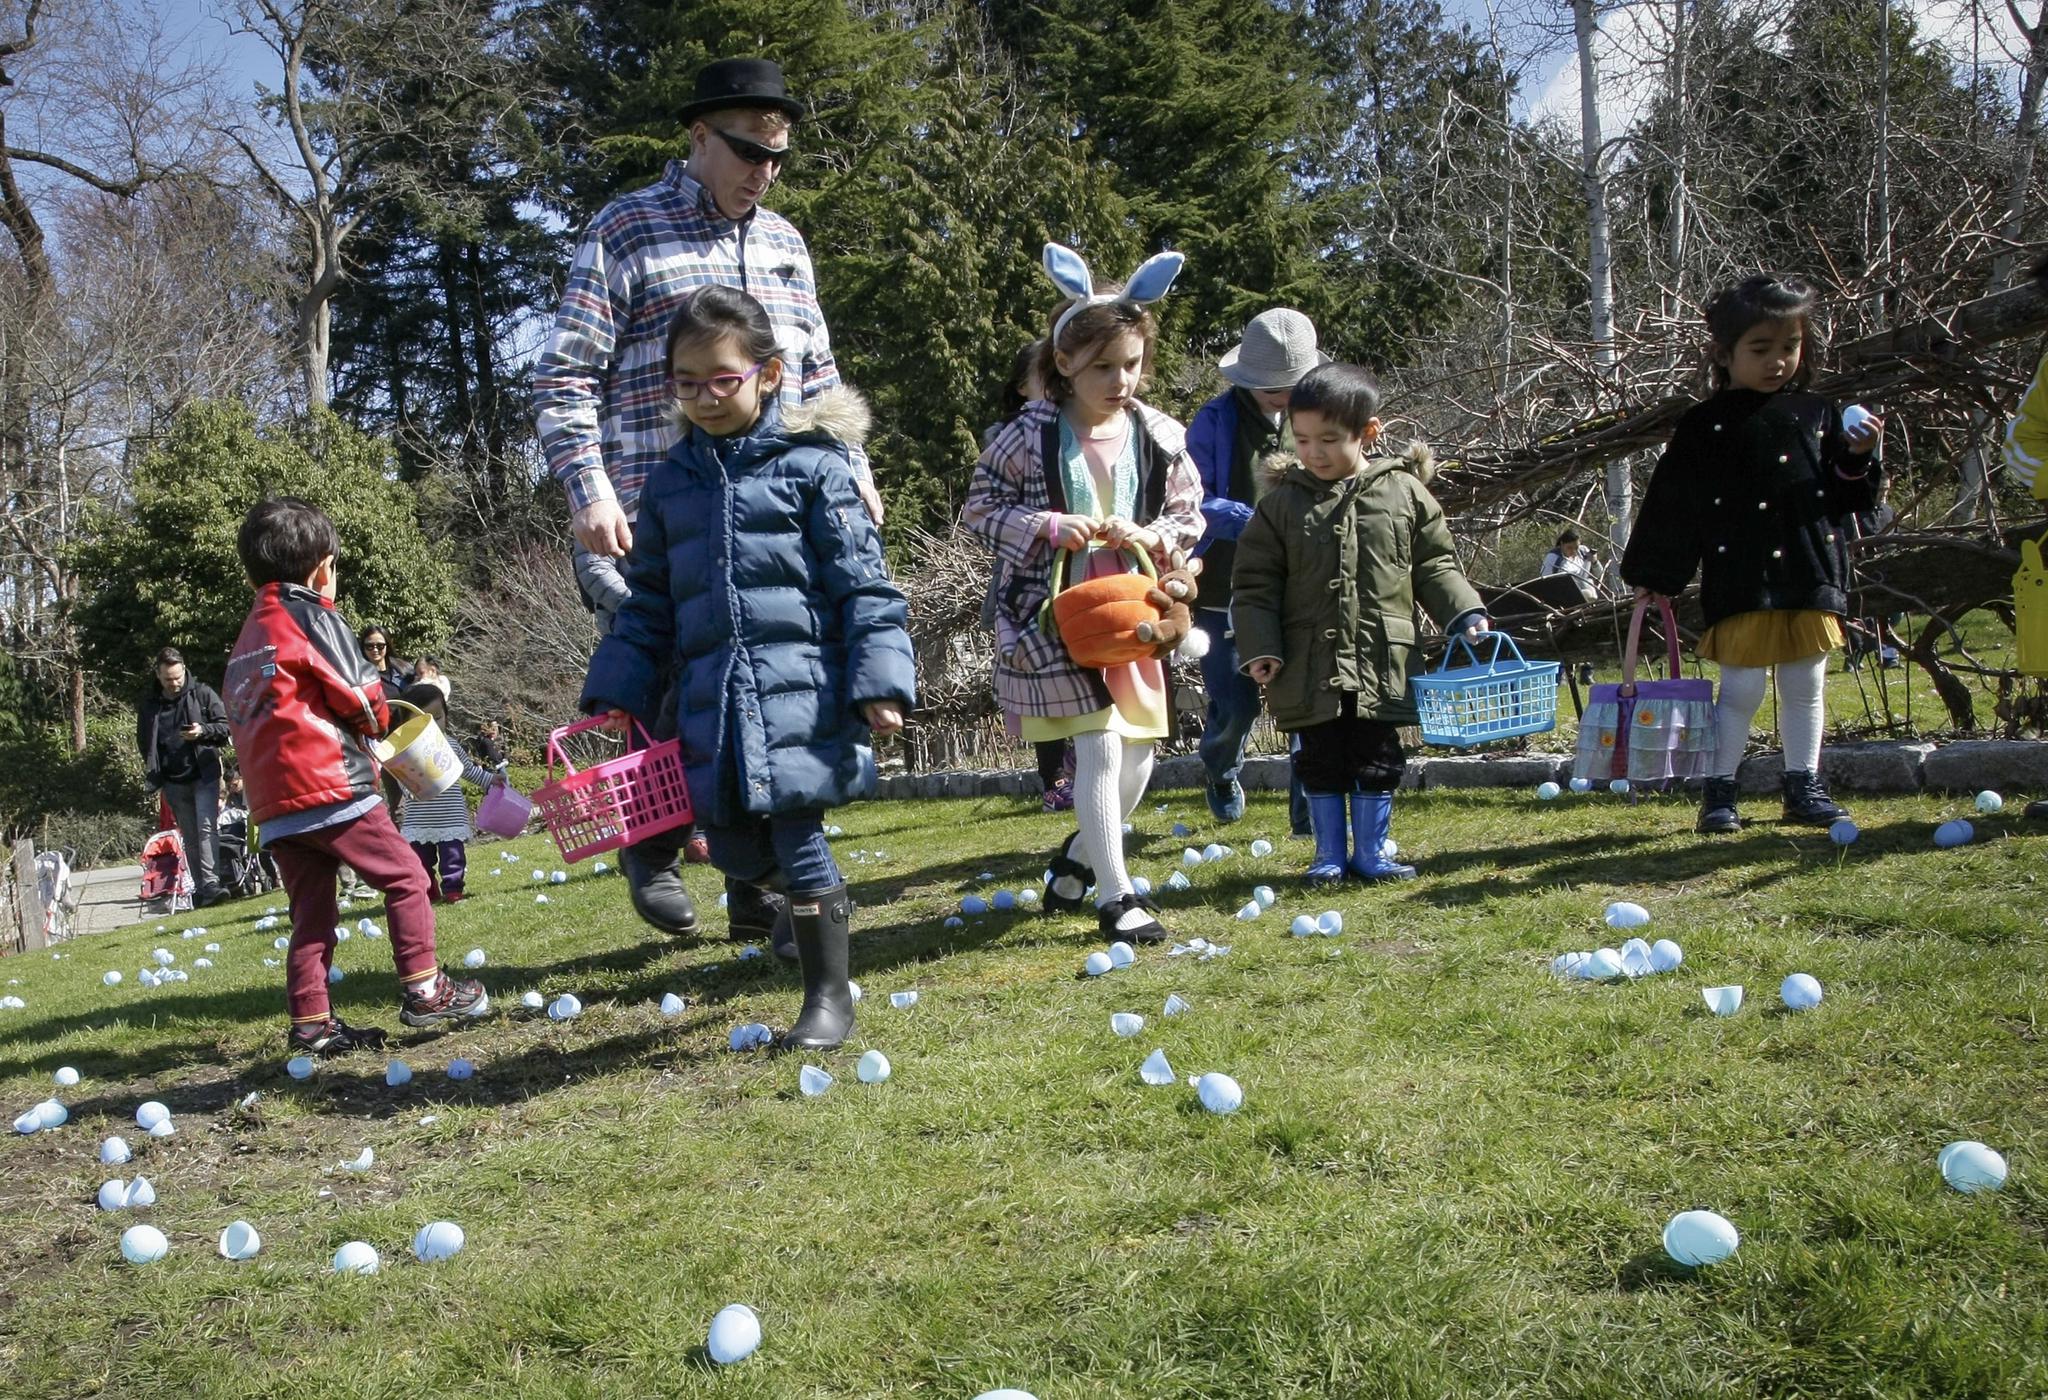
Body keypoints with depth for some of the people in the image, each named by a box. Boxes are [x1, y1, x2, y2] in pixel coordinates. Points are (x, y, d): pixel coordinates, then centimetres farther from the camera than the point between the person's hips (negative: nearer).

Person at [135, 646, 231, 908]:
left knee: (207, 827, -17)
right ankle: (200, 888, 15)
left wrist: (203, 731, -19)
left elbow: (226, 726, -1)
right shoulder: (149, 704, 8)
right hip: (173, 781, 4)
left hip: (204, 774, -4)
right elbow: (142, 739, 20)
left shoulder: (202, 694, -2)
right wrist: (150, 766, 9)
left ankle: (211, 884, -23)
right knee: (190, 837, 10)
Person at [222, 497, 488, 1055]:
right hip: (330, 786, -8)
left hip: (275, 806, 8)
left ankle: (310, 1023, 10)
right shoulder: (312, 615, -4)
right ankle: (423, 990, 1)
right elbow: (361, 696, -9)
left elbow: (244, 719, 22)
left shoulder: (248, 636, 21)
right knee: (406, 879, 2)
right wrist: (377, 722, 14)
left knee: (311, 913, 11)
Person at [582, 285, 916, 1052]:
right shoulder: (672, 480, 13)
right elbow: (649, 603, 18)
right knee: (735, 849, 5)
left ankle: (829, 995, 10)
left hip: (800, 692, -5)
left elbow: (863, 584, -4)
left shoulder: (811, 463, -1)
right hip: (713, 705, 5)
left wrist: (880, 681, -12)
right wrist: (619, 695, 12)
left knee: (797, 838, -7)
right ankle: (821, 900, 37)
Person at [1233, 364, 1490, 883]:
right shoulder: (1281, 503, -1)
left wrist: (1466, 615, -4)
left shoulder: (1405, 493, 2)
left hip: (1383, 662, 1)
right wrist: (1260, 647, -9)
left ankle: (1371, 851, 24)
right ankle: (1328, 854, 22)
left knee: (1378, 760, 9)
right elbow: (1256, 583, 0)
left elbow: (1435, 566, 8)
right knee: (1321, 761, 9)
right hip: (1310, 666, 0)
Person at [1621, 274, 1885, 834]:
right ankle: (1719, 792, 9)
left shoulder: (1818, 415, 10)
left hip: (1811, 578, 4)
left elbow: (1850, 499, 12)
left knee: (1805, 690, 11)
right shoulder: (1704, 426, -1)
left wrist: (1859, 459, -7)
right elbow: (1671, 505, 1)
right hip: (1740, 585, -4)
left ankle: (1804, 787, 22)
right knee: (1741, 692, -2)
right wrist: (1650, 574, 1)